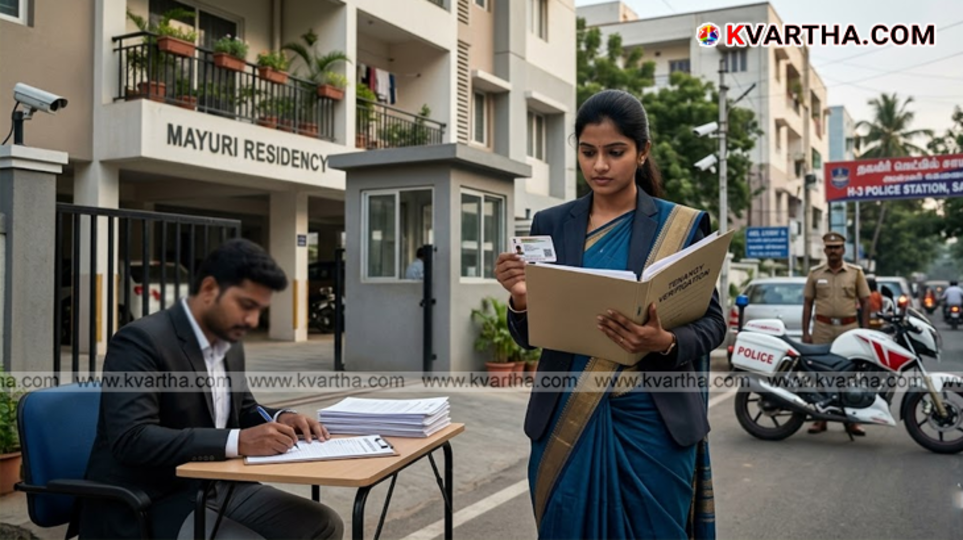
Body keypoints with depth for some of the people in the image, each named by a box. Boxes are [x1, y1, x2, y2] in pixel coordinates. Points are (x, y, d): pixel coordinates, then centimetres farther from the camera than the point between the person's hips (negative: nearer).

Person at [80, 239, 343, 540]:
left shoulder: (230, 345, 8)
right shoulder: (140, 341, -18)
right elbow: (131, 439, -28)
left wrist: (279, 419, -2)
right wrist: (238, 441, -34)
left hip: (214, 489, 8)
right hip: (146, 505, -8)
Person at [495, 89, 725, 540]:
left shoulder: (681, 225, -2)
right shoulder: (550, 225, 3)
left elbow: (712, 322, 0)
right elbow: (530, 337, 5)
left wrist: (666, 343, -21)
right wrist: (521, 300, -17)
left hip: (652, 421, -1)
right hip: (566, 421, 2)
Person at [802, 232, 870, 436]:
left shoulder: (856, 272, 7)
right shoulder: (815, 273, 8)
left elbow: (865, 302, 7)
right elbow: (807, 303, 9)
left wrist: (865, 331, -1)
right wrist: (805, 332, 3)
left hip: (849, 327, 0)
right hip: (822, 328, 1)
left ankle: (851, 420, 7)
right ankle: (820, 418, 7)